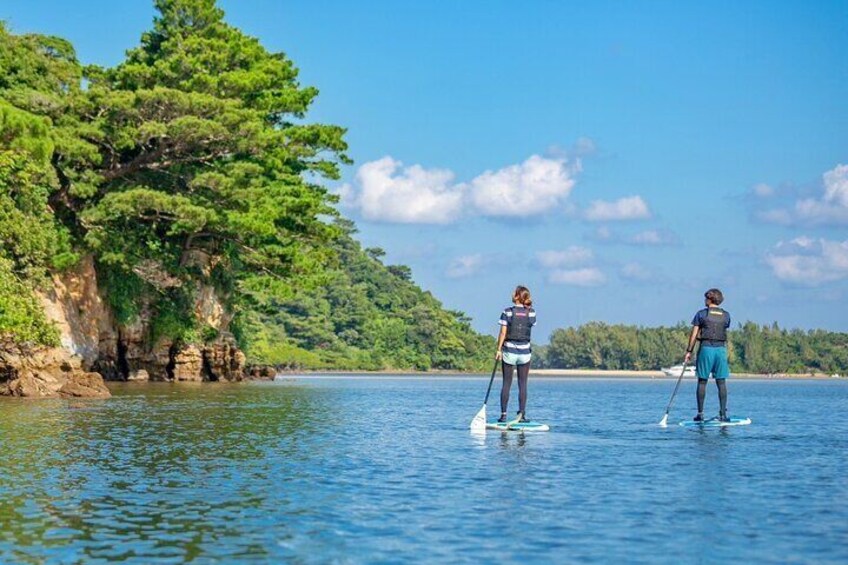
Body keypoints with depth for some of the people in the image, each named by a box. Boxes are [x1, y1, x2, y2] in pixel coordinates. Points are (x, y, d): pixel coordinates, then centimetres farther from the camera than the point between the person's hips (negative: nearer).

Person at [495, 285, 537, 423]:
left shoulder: (507, 312, -6)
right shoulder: (531, 312, -1)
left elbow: (503, 333, -9)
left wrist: (498, 349, -3)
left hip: (509, 351, -1)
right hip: (525, 352, 1)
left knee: (506, 383, 4)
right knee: (523, 384, 6)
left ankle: (503, 414, 3)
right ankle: (522, 414, 4)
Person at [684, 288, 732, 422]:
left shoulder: (701, 314, -1)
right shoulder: (726, 315, 7)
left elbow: (694, 334, -2)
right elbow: (725, 330, 14)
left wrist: (689, 351, 3)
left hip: (706, 348, -2)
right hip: (721, 349, 2)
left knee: (702, 382, 4)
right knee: (721, 382, 4)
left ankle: (700, 413, 2)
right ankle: (723, 414, 1)